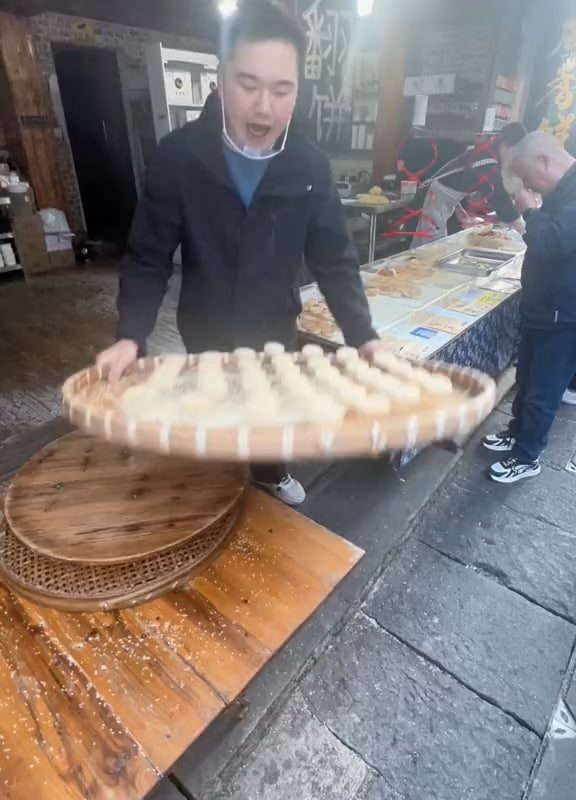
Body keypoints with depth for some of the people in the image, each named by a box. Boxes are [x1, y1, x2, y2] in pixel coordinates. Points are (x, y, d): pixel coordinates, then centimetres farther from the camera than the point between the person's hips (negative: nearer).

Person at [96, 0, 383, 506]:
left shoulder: (311, 166, -11)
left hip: (276, 331, 2)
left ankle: (271, 474, 53)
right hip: (206, 334, -1)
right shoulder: (180, 155, -16)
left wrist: (363, 336, -20)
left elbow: (334, 261, -9)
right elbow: (149, 258, -13)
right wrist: (130, 336, -25)